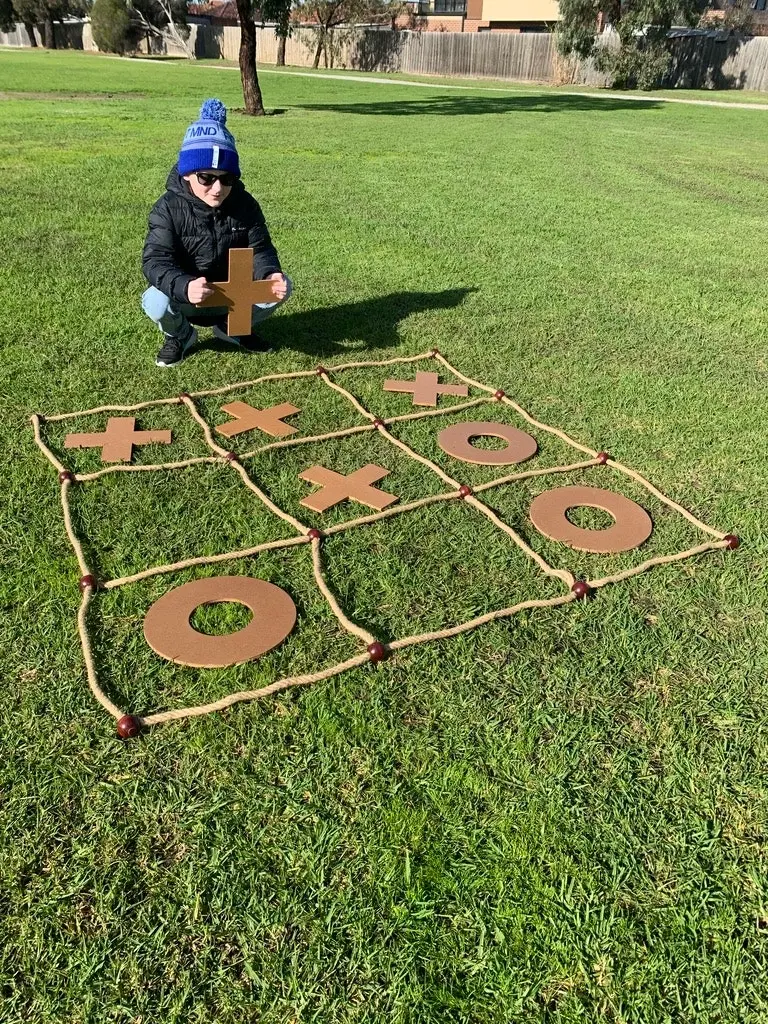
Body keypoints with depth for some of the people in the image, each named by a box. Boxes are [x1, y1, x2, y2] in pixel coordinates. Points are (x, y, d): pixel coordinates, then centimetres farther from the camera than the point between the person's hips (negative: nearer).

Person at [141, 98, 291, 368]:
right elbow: (155, 260, -28)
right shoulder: (168, 209, -18)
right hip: (184, 296, -3)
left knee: (282, 287, -19)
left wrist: (270, 275, -36)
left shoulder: (245, 204, -8)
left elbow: (260, 249, -9)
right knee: (156, 302, -36)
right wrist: (184, 286, -52)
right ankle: (179, 336, 3)